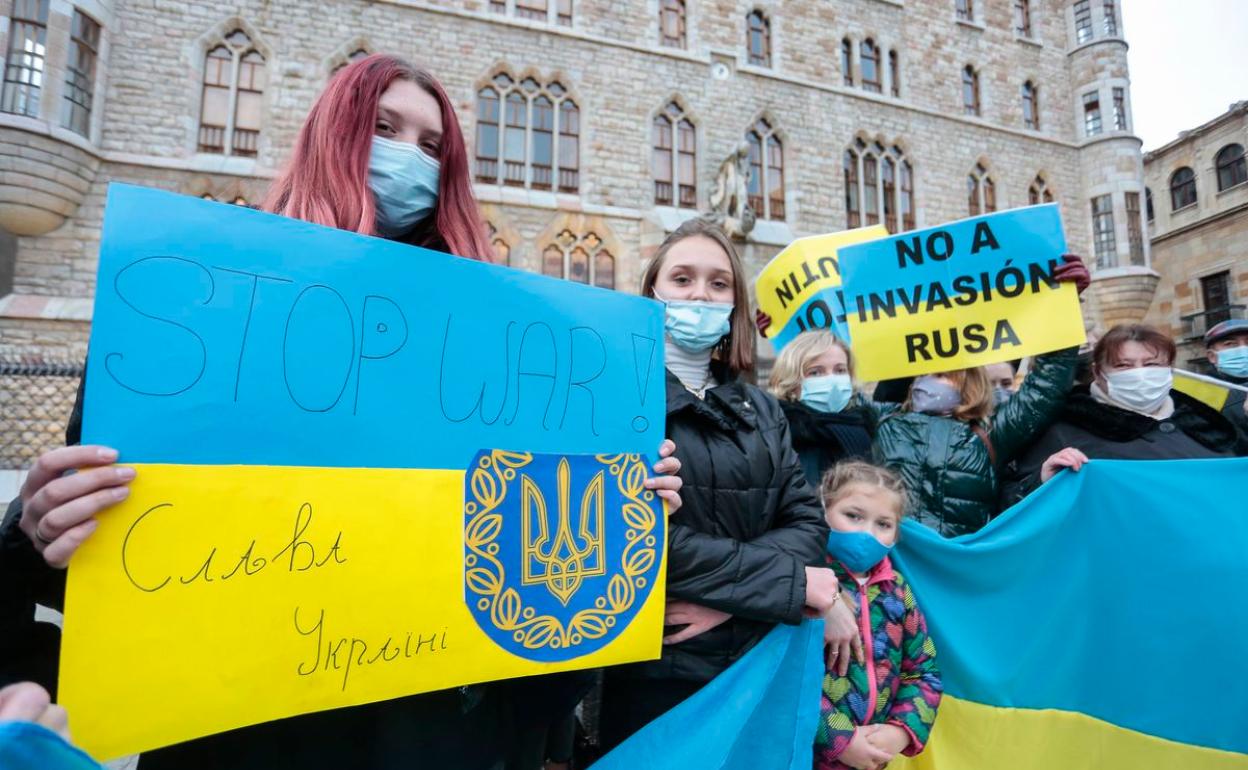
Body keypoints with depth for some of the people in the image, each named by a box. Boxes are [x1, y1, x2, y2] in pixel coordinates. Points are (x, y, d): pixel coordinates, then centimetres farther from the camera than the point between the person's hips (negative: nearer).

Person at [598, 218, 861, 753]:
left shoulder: (758, 407, 8)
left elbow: (806, 521, 2)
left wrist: (731, 596, -16)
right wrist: (791, 583, -14)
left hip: (758, 662, 5)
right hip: (655, 671, -5)